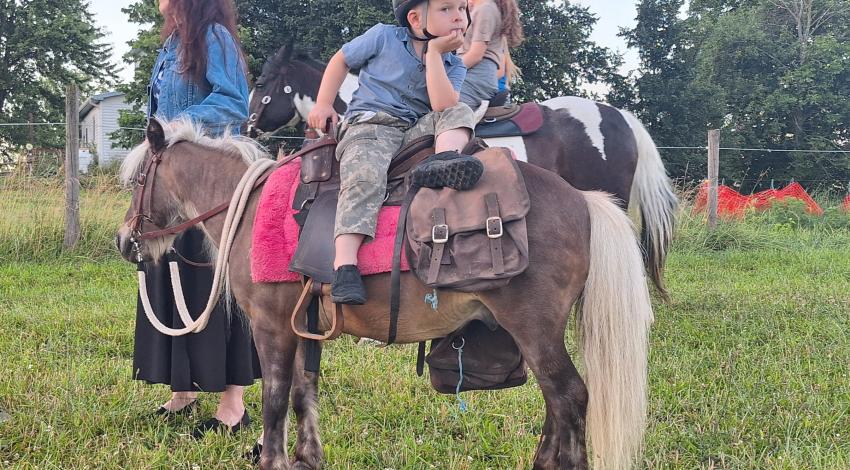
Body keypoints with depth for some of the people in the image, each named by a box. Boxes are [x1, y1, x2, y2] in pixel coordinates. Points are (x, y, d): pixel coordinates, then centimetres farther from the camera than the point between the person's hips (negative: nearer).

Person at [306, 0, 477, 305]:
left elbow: (443, 105, -10)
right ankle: (344, 266, -43)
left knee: (459, 112, -12)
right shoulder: (384, 37, 4)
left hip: (417, 130, 4)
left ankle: (447, 158, -43)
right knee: (366, 176, -33)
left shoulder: (453, 66, 10)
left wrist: (433, 54, -9)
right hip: (368, 123, -4)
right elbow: (341, 60, 17)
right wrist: (323, 104, 9)